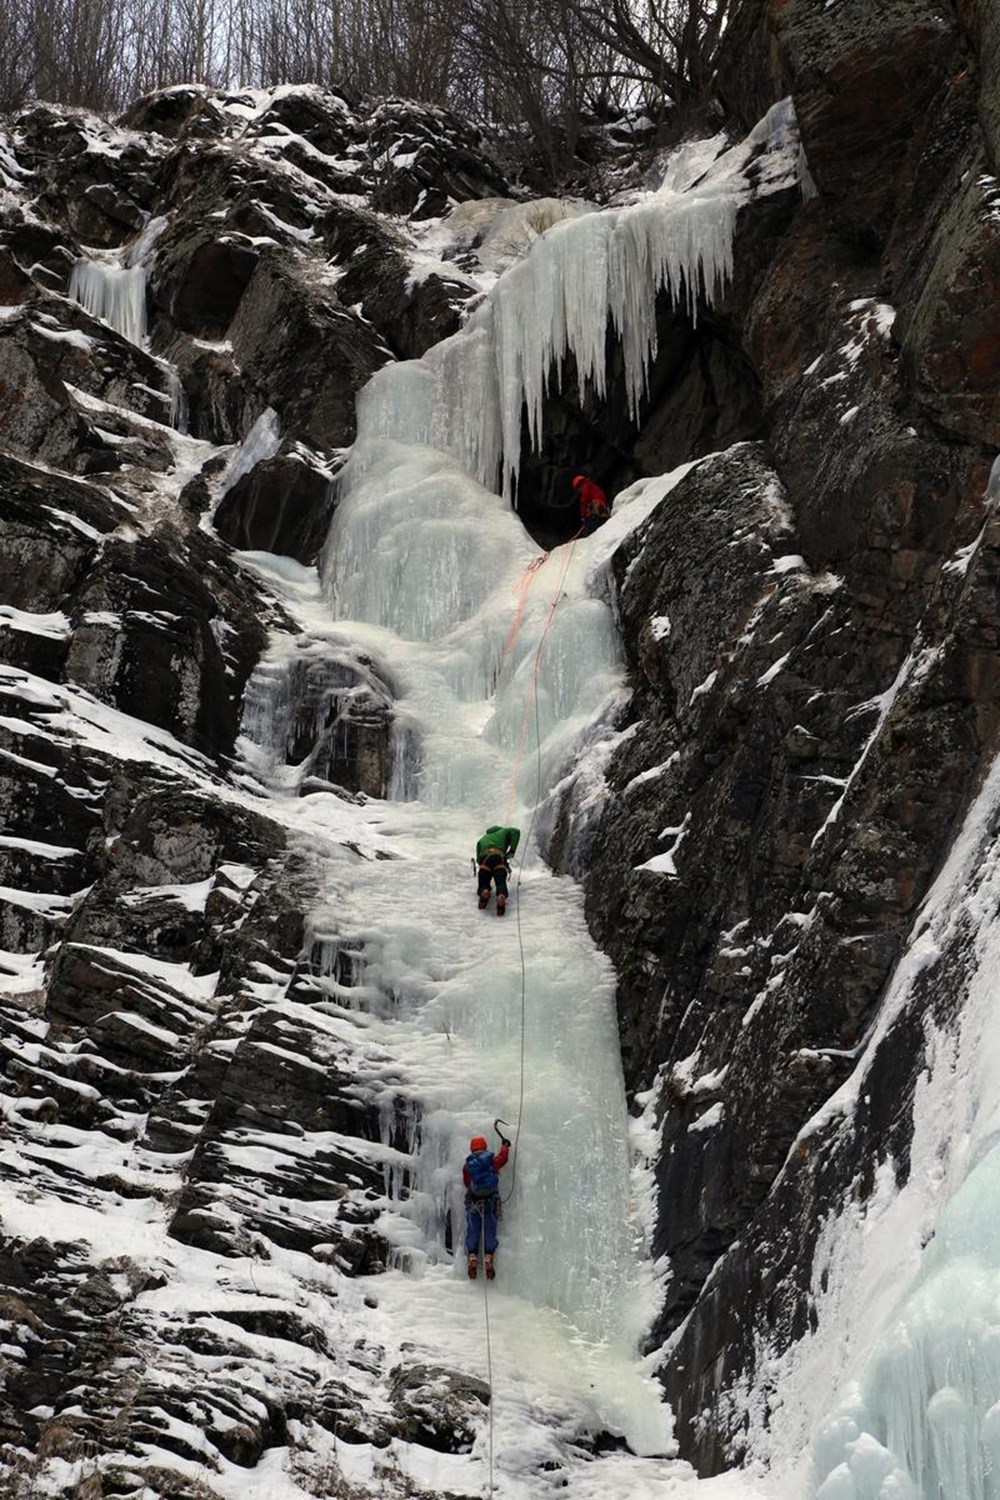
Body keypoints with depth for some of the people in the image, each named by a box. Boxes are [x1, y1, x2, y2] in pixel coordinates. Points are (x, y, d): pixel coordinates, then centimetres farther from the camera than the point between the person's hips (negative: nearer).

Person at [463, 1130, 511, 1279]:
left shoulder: (467, 1166, 3)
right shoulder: (492, 1161, 2)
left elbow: (466, 1183, 11)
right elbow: (503, 1157, 21)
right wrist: (505, 1145, 39)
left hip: (472, 1203, 0)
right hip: (490, 1201, 0)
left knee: (472, 1232, 5)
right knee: (489, 1232, 2)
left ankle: (472, 1259, -6)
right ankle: (488, 1260, -10)